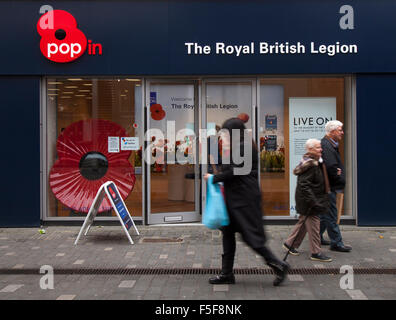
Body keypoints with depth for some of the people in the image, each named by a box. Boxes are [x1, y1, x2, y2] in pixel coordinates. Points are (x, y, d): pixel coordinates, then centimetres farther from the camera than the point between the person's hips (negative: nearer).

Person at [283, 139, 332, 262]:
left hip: (311, 199, 10)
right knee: (313, 224, -3)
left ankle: (290, 243, 29)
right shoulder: (310, 165, -21)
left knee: (303, 222, 18)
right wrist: (312, 201, -27)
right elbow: (304, 184, -26)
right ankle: (316, 253, 6)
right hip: (308, 200, -10)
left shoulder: (316, 162, 12)